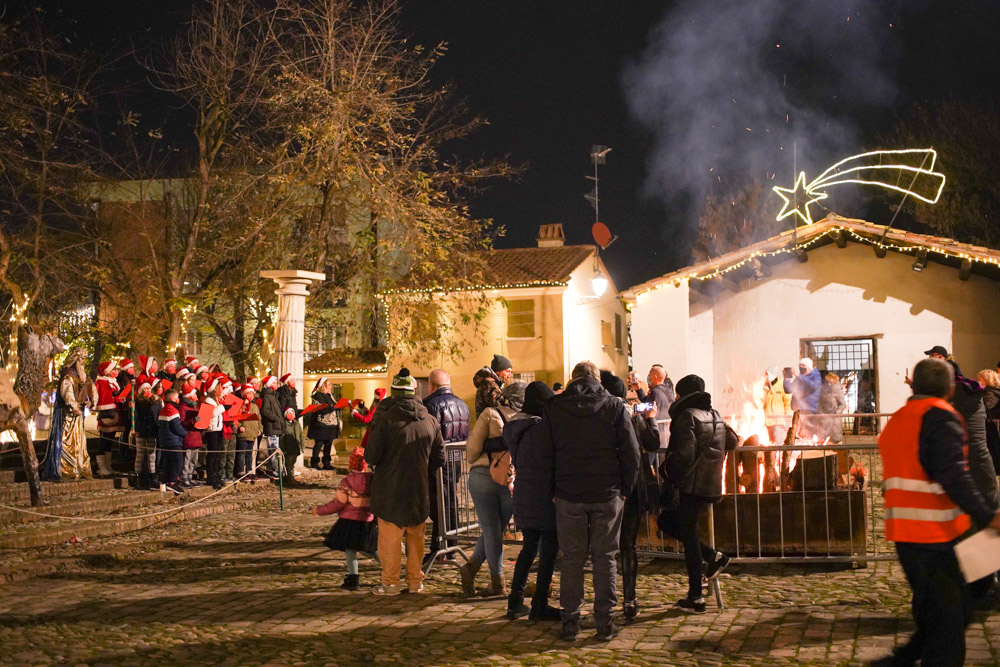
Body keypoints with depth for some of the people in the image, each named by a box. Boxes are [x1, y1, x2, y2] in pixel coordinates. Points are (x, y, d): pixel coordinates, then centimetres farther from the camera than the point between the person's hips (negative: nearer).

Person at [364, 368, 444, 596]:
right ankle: (415, 581, 22)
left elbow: (371, 457, -12)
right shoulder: (431, 421, 0)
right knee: (416, 537, 16)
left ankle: (390, 583, 11)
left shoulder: (385, 419, -13)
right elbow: (439, 459, 5)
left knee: (389, 538, 7)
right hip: (419, 491, 4)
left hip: (390, 490, -4)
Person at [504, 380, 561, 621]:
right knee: (549, 551, 4)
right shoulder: (543, 427, -17)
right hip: (545, 497, -8)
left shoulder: (513, 427, 7)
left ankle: (515, 601, 17)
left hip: (523, 496, 8)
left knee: (528, 548, 18)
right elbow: (554, 463, -15)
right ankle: (539, 606, 8)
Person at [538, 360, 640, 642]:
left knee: (572, 558, 8)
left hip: (569, 495, 1)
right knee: (605, 558, 7)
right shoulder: (615, 407, -1)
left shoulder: (553, 408, 2)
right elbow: (631, 452, -3)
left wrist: (553, 489, 10)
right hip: (607, 495, 0)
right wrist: (625, 488, 6)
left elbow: (545, 454, 2)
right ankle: (605, 622, 9)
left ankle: (570, 622, 10)